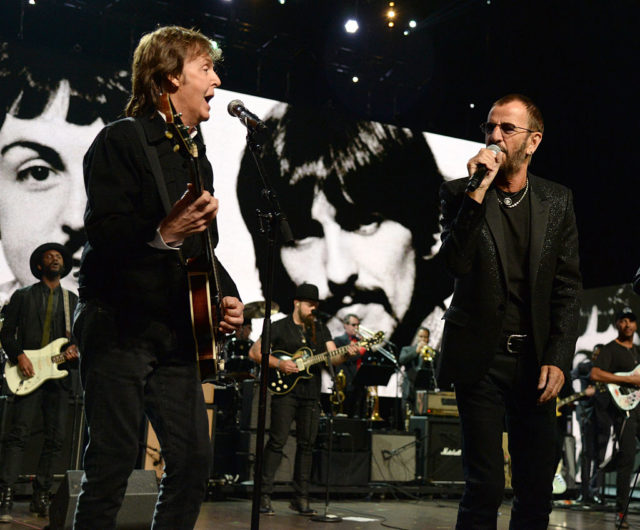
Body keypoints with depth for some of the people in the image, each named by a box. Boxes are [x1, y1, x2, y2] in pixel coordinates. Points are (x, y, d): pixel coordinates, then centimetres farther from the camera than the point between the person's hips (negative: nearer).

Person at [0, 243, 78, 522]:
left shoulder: (73, 300, 19)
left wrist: (74, 347, -4)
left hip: (58, 374, 3)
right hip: (28, 373, -3)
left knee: (55, 439, 1)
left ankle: (40, 497, 10)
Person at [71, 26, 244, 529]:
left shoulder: (197, 158, 18)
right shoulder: (123, 139, -6)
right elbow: (103, 228, -19)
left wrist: (228, 296, 8)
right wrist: (162, 232, -35)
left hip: (177, 332, 8)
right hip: (118, 324, -7)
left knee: (195, 459, 6)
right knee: (113, 462, -5)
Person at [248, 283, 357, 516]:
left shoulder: (320, 329, 15)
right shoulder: (280, 327, 1)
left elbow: (333, 357, 6)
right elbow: (254, 352, -2)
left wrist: (346, 354, -15)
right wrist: (279, 364, -14)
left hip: (311, 394, 5)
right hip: (285, 391, -5)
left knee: (306, 444, 5)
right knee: (277, 441, -8)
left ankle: (300, 499, 12)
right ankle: (264, 496, -4)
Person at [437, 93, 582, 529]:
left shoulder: (557, 201, 7)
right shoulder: (460, 194, 0)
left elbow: (567, 287, 5)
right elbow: (457, 263, -16)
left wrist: (558, 359, -4)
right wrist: (478, 191, -21)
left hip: (536, 360, 3)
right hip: (481, 358, -3)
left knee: (537, 486, 7)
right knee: (485, 485, -2)